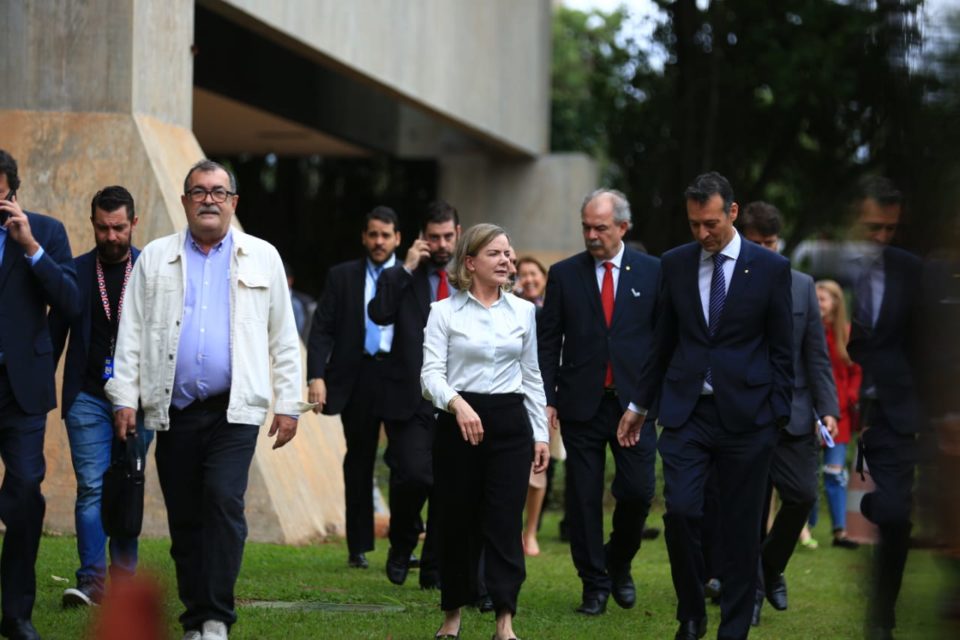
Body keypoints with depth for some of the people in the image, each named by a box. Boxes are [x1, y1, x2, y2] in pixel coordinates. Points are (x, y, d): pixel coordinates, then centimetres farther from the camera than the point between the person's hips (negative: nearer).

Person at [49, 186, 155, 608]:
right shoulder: (76, 272, 5)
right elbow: (56, 333, 9)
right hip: (88, 398, 0)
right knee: (92, 487, -6)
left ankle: (124, 572, 14)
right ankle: (91, 580, -9)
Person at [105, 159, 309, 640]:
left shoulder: (261, 258, 9)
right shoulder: (155, 258, 10)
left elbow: (283, 337, 9)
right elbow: (131, 332, 8)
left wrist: (289, 404, 3)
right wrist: (124, 397, 0)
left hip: (235, 408, -2)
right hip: (173, 409, 2)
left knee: (223, 500, -18)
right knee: (184, 519, 5)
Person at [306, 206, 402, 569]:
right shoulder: (342, 277, 7)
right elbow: (322, 329, 2)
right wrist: (316, 376, -8)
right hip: (356, 378, 1)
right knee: (359, 462, 8)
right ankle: (358, 547, 15)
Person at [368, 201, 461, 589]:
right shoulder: (400, 278, 3)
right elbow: (379, 313, -16)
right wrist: (407, 268, -15)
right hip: (411, 400, -3)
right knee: (413, 476, -15)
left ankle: (435, 570, 14)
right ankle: (402, 544, 12)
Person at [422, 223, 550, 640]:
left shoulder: (523, 312, 10)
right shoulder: (444, 313, 0)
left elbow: (532, 376, 14)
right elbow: (431, 374, -8)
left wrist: (541, 434, 11)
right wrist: (457, 403, -27)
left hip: (510, 421, 2)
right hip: (459, 423, -2)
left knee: (505, 522, -5)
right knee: (457, 521, 5)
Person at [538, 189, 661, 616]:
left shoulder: (652, 273, 3)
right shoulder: (564, 275, 4)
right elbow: (548, 340, 5)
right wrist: (547, 398, -2)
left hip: (634, 403, 0)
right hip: (581, 404, 1)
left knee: (638, 492, -5)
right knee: (583, 499, 2)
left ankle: (619, 564, 21)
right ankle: (594, 584, 12)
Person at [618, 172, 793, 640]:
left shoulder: (770, 268, -2)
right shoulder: (675, 263, 6)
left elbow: (782, 350, 1)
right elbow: (663, 341, 13)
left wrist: (778, 416, -3)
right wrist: (639, 405, 14)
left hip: (745, 415, -2)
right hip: (686, 410, 2)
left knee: (741, 527, 3)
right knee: (680, 511, -11)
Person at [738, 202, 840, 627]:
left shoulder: (802, 287, 7)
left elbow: (817, 355, 6)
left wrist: (828, 409, -2)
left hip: (793, 413, 2)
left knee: (802, 496, -4)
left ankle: (771, 568, 23)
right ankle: (751, 590, 14)